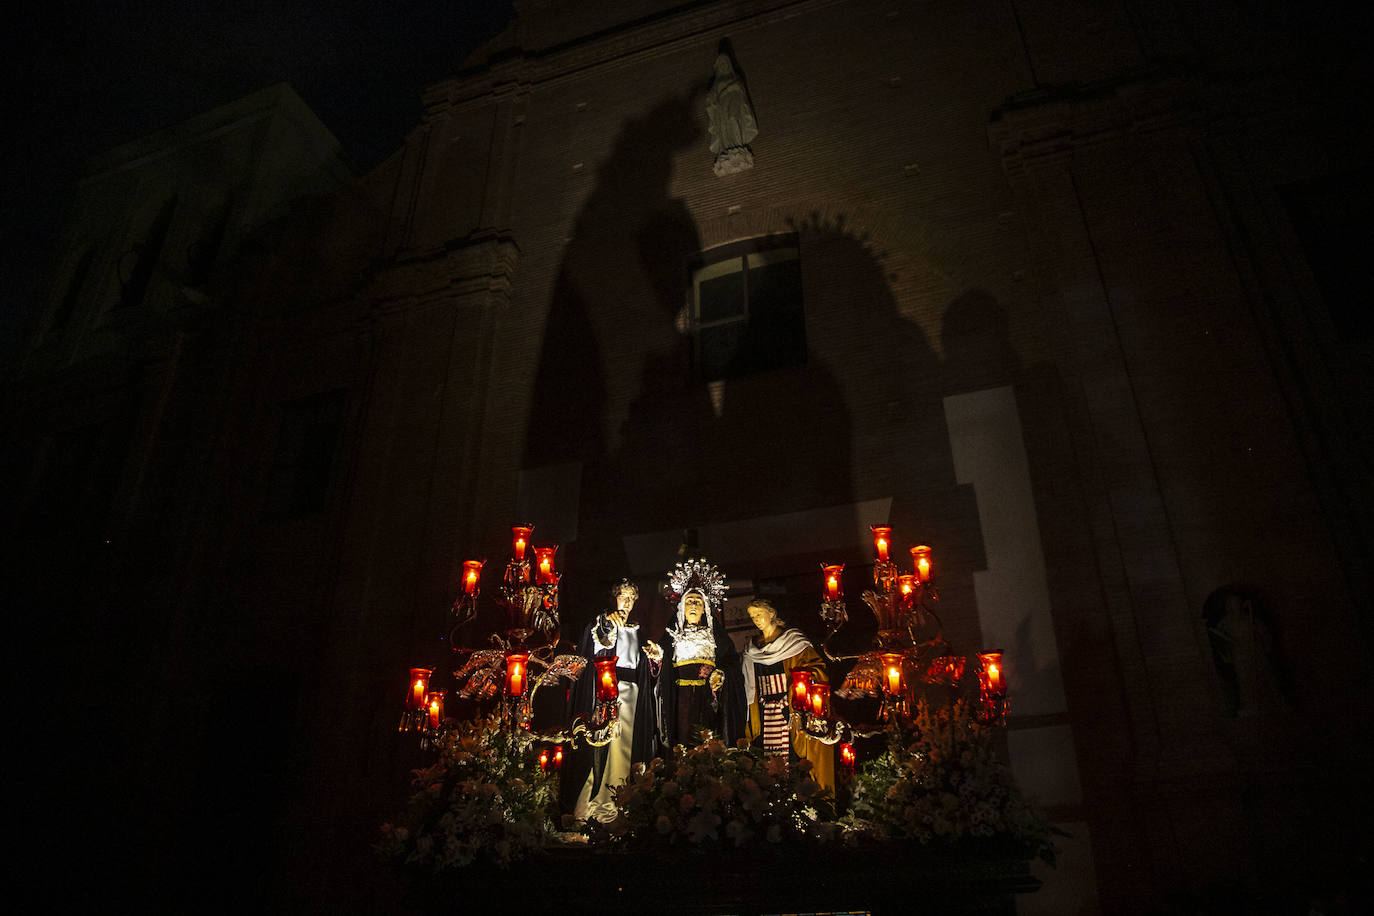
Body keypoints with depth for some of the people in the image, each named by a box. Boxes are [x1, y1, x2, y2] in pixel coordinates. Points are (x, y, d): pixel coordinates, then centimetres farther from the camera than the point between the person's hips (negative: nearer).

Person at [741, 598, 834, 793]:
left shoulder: (793, 640, 2)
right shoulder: (753, 649, 16)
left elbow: (816, 664, -5)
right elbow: (749, 686, 20)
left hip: (791, 709, -4)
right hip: (765, 714, 4)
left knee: (793, 752, -9)